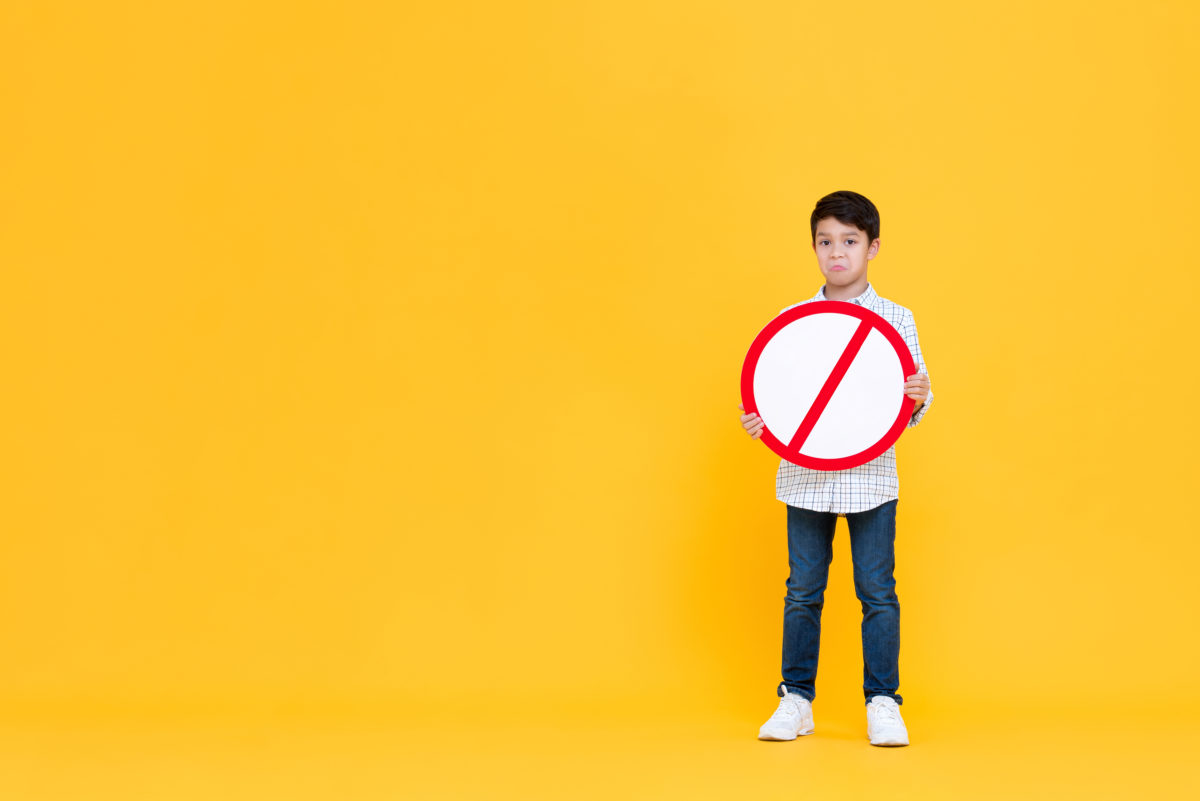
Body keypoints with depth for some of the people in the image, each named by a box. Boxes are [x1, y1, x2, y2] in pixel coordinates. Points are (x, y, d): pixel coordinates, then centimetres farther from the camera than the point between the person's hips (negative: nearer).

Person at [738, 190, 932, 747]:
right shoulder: (791, 320, 5)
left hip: (872, 477, -1)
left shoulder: (896, 320, 3)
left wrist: (919, 398, -20)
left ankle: (882, 702, 12)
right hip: (805, 478, 1)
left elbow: (912, 398, 2)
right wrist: (759, 420, -12)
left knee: (877, 591, 1)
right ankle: (795, 700, 17)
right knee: (803, 591, 7)